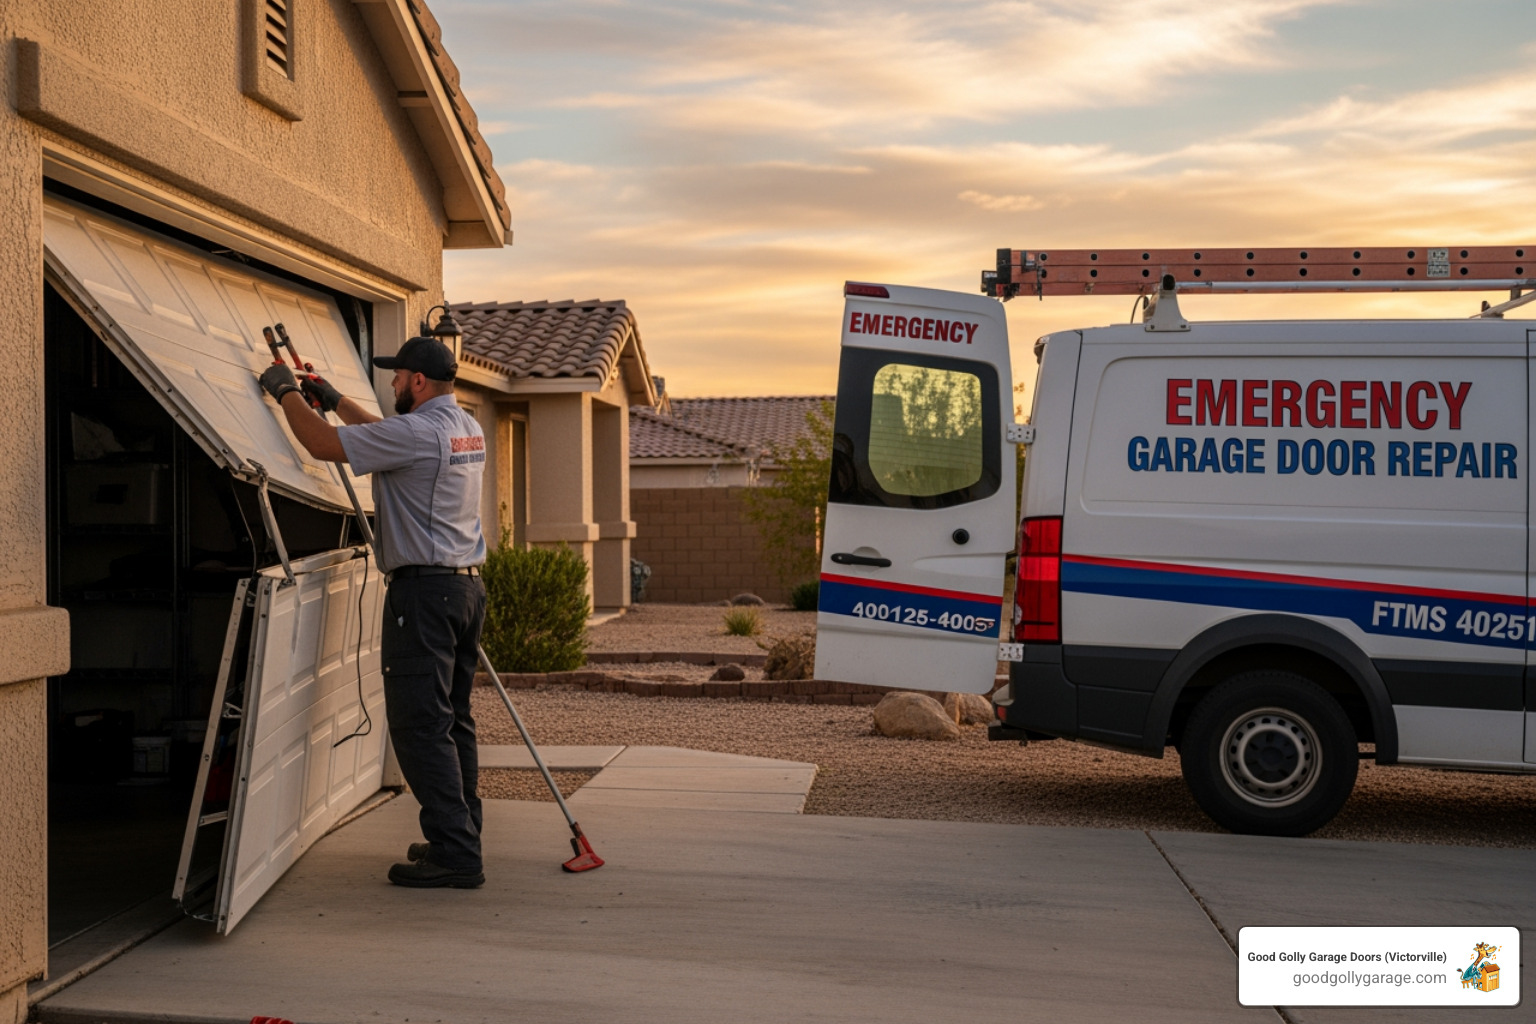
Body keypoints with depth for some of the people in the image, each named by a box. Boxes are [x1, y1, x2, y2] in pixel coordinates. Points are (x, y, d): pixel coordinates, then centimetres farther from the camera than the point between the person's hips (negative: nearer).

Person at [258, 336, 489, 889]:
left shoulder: (418, 432, -15)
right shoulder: (468, 429, 14)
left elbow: (325, 444, -13)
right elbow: (384, 435, 30)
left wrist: (287, 392, 3)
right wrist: (334, 400, 32)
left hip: (423, 589, -9)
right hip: (466, 586, 10)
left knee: (420, 724, -7)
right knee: (452, 719, 15)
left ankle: (456, 853, -8)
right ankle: (460, 838, 21)